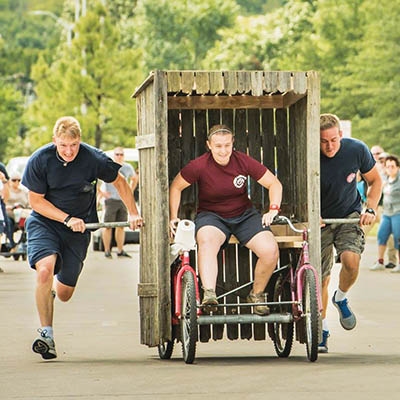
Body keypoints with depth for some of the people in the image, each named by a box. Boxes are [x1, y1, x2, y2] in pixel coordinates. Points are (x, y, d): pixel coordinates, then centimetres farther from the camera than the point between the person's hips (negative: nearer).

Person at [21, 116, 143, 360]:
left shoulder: (94, 159, -15)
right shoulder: (40, 161, -15)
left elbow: (120, 182, 3)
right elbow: (36, 201, -9)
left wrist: (133, 213, -4)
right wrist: (68, 218, -18)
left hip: (78, 229, 1)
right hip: (44, 223, -1)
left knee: (64, 294, 3)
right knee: (45, 269, -29)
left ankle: (53, 290, 43)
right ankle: (46, 333, -19)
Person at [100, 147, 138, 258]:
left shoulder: (128, 168, 10)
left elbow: (134, 179, 30)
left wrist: (130, 191, 17)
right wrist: (100, 192, -8)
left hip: (123, 200, 5)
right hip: (110, 199, -5)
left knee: (121, 226, 6)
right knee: (108, 226, -5)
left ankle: (120, 250, 12)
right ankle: (107, 250, -1)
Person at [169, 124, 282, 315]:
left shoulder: (243, 161, -9)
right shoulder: (199, 166, -14)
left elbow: (274, 183, 0)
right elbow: (176, 187, 1)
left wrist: (273, 209, -14)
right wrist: (173, 218, -3)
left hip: (244, 215, 2)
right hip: (212, 216, -2)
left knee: (271, 250, -22)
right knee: (207, 241, -39)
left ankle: (257, 294, 4)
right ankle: (209, 294, -52)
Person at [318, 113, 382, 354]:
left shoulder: (357, 150, -15)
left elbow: (375, 181, 2)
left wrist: (370, 209, -12)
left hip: (350, 215, 0)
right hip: (320, 220, 0)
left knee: (351, 260, -26)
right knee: (321, 278, -3)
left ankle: (341, 298, 6)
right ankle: (322, 331, 15)